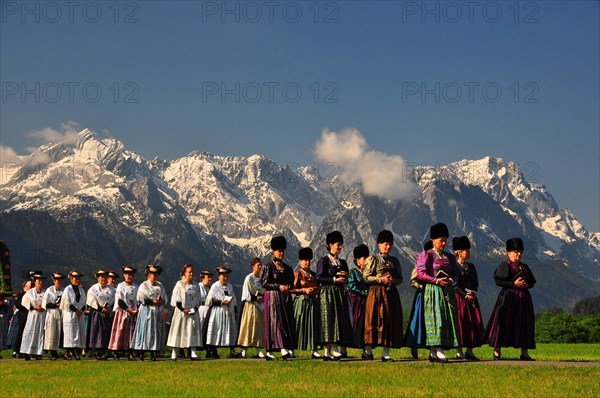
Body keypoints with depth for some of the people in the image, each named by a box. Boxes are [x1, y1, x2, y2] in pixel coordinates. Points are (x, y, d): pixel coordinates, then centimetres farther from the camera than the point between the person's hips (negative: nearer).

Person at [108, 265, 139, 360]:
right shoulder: (120, 286, 0)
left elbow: (139, 300, 12)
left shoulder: (136, 287, 13)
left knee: (132, 332, 1)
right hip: (123, 312, -4)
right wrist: (128, 309, -15)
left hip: (134, 313, 4)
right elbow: (120, 301, -8)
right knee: (120, 332, -6)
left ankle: (130, 354, 2)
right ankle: (117, 353, -4)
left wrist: (137, 309, -6)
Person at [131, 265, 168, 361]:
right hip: (147, 312, -6)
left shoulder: (160, 286, 16)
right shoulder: (143, 286, -2)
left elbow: (165, 298, 14)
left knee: (157, 333, 2)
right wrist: (153, 302, -16)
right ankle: (141, 354, -6)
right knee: (145, 331, -9)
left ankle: (153, 354, 6)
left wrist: (161, 301, -9)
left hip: (158, 313, 6)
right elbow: (141, 299, -11)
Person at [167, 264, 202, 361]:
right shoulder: (179, 285, -3)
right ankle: (174, 354, 5)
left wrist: (195, 308, -6)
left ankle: (193, 353, -4)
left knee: (193, 331, -3)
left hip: (193, 312, 4)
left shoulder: (196, 286, 9)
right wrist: (183, 309, -15)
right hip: (181, 312, -4)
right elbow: (176, 299, -7)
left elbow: (198, 299, 11)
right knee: (178, 331, -1)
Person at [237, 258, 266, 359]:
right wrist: (255, 298, -15)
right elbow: (246, 294, -10)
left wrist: (262, 297, -3)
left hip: (259, 305, 6)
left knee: (259, 327, 2)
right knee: (249, 326, -8)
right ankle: (244, 350, -6)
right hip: (250, 305, -6)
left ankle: (259, 351, 2)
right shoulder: (249, 278, -6)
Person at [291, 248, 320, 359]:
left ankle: (314, 351, -1)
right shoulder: (298, 274, -2)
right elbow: (292, 289, -7)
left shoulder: (313, 274, 15)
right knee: (300, 325, -5)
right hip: (301, 302, -5)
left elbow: (317, 288, 23)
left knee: (313, 325, 0)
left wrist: (315, 291, 2)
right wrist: (304, 290, -16)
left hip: (312, 302, 5)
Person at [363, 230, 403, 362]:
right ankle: (368, 349, 6)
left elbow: (400, 279, 15)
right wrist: (381, 279, -14)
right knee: (375, 320, -6)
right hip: (376, 293, -5)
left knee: (390, 322, 0)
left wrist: (392, 280, -6)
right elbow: (366, 277, -5)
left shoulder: (394, 261, 15)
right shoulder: (373, 259, 1)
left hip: (391, 294, 5)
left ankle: (386, 354, 3)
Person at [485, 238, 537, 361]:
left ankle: (524, 353, 9)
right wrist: (513, 283, -18)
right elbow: (498, 281, -12)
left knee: (524, 324, 4)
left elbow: (532, 282, 16)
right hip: (508, 298, -6)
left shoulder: (524, 267, 16)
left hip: (523, 299, 6)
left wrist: (526, 285, -7)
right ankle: (497, 352, -1)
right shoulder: (504, 266, -2)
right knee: (503, 324, -6)